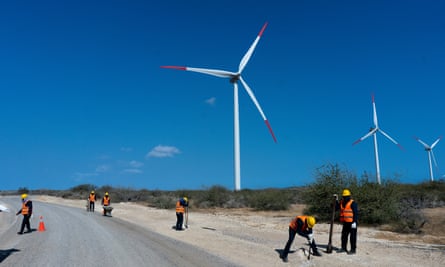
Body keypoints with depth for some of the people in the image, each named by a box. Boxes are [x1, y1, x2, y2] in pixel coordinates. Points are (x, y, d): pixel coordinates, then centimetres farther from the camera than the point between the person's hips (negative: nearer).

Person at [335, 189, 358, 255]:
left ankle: (353, 250, 7)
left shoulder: (353, 203, -10)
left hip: (351, 223, -7)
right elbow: (336, 208, 8)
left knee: (353, 237, -1)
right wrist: (336, 200, 2)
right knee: (344, 235, 13)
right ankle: (343, 248, 24)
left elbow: (356, 213, -14)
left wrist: (354, 222, -19)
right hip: (345, 223, 7)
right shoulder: (341, 203, 11)